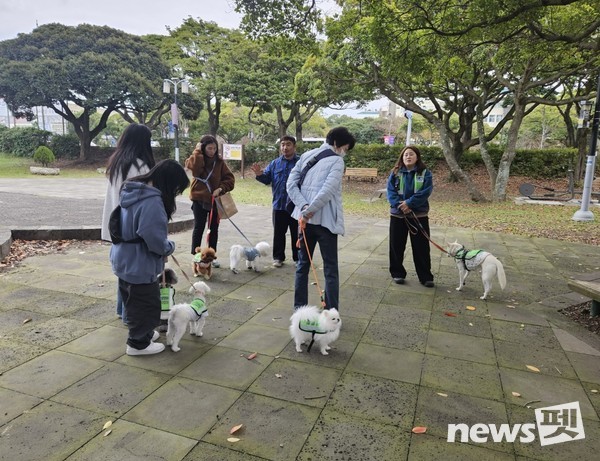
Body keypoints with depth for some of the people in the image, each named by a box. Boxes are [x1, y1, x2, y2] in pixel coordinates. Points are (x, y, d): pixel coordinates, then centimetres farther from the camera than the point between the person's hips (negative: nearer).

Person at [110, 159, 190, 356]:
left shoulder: (133, 191, 5)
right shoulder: (152, 201, -27)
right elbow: (156, 240, -29)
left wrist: (164, 247, 11)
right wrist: (170, 247, -7)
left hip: (124, 259, 10)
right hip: (139, 264, -10)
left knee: (135, 302, 25)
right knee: (146, 304, 8)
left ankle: (140, 333, 43)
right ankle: (138, 343, 23)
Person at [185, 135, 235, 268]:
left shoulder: (220, 162, 1)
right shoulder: (196, 160, -5)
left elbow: (230, 179, -2)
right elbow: (194, 167, -30)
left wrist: (220, 188, -17)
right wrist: (198, 151, -20)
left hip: (215, 200, 3)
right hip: (199, 199, -2)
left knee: (214, 229, 9)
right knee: (199, 228, 4)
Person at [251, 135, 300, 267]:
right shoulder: (275, 163, 9)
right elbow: (267, 179, 7)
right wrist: (260, 174, -13)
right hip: (279, 205, 4)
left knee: (297, 233, 9)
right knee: (278, 233, 12)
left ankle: (298, 258, 22)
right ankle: (278, 257, 24)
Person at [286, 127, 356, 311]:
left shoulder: (306, 155, 12)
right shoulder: (337, 161, -6)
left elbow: (291, 184, 3)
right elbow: (328, 190, -21)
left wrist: (304, 207, -7)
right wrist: (308, 211, -17)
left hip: (305, 218, 6)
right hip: (325, 220, -5)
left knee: (303, 264, 15)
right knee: (330, 269, 3)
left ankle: (299, 308, 22)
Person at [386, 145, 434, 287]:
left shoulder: (425, 173, -1)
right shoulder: (395, 173, 3)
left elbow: (426, 192, -13)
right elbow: (390, 192, -5)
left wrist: (409, 203, -21)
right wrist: (400, 205, -21)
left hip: (419, 215, -1)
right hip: (398, 215, 1)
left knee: (421, 248, 3)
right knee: (396, 246, 8)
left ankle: (426, 277, 14)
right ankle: (397, 273, 23)